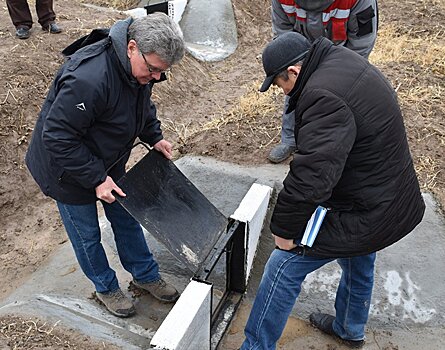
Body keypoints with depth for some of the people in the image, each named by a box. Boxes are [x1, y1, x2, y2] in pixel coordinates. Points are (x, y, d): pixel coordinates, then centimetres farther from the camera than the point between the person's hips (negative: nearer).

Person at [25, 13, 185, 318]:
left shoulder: (140, 66, -12)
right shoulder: (89, 79, -40)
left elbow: (142, 104, 10)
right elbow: (58, 137, -32)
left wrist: (155, 137, -3)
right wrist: (96, 178, -28)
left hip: (109, 161, 7)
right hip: (67, 168, -7)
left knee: (126, 219, 18)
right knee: (87, 234, 12)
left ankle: (145, 275, 38)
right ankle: (106, 287, 36)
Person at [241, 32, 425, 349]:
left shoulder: (324, 96, -29)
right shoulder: (341, 59, 4)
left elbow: (310, 177, -35)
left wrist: (285, 230, -21)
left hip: (367, 213, -10)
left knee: (285, 265, -1)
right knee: (358, 262, 31)